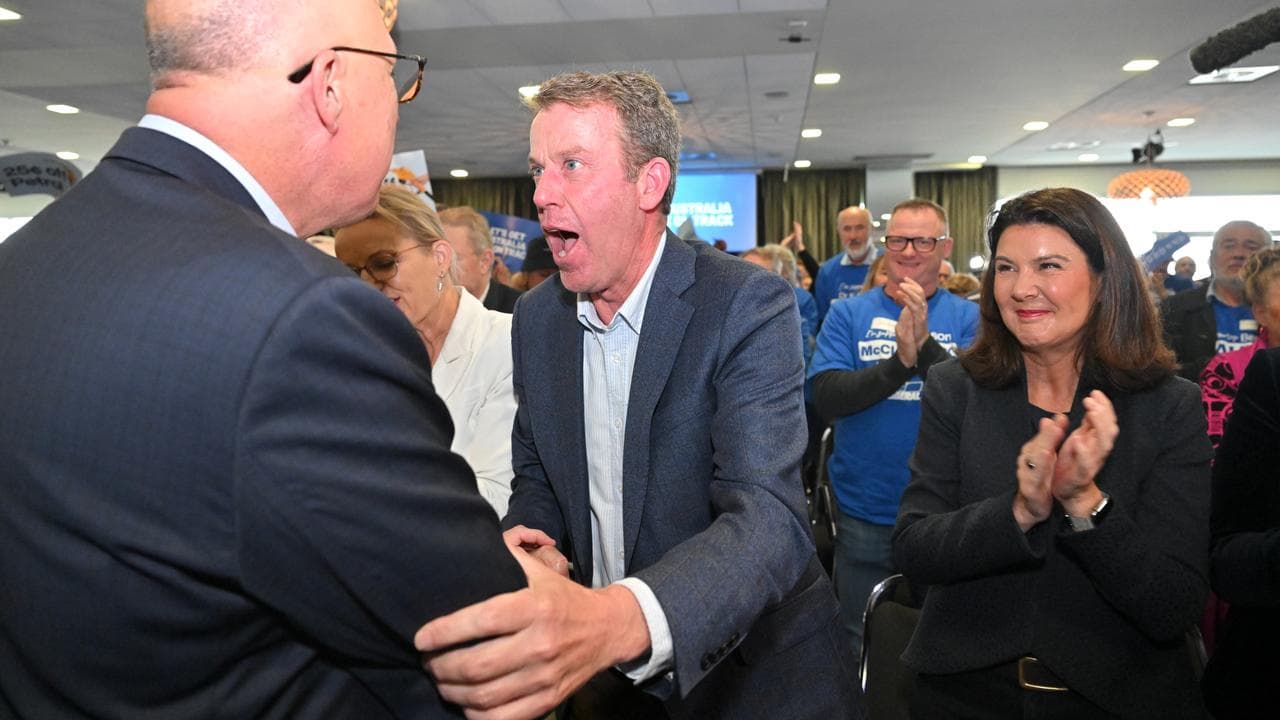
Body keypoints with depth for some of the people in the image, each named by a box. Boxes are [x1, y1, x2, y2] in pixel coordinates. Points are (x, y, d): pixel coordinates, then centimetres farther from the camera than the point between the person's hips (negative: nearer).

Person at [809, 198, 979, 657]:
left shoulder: (968, 318, 0)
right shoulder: (848, 315, -1)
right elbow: (826, 399, -13)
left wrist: (926, 346, -30)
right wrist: (899, 361, -27)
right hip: (864, 513, 0)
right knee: (862, 644, 16)